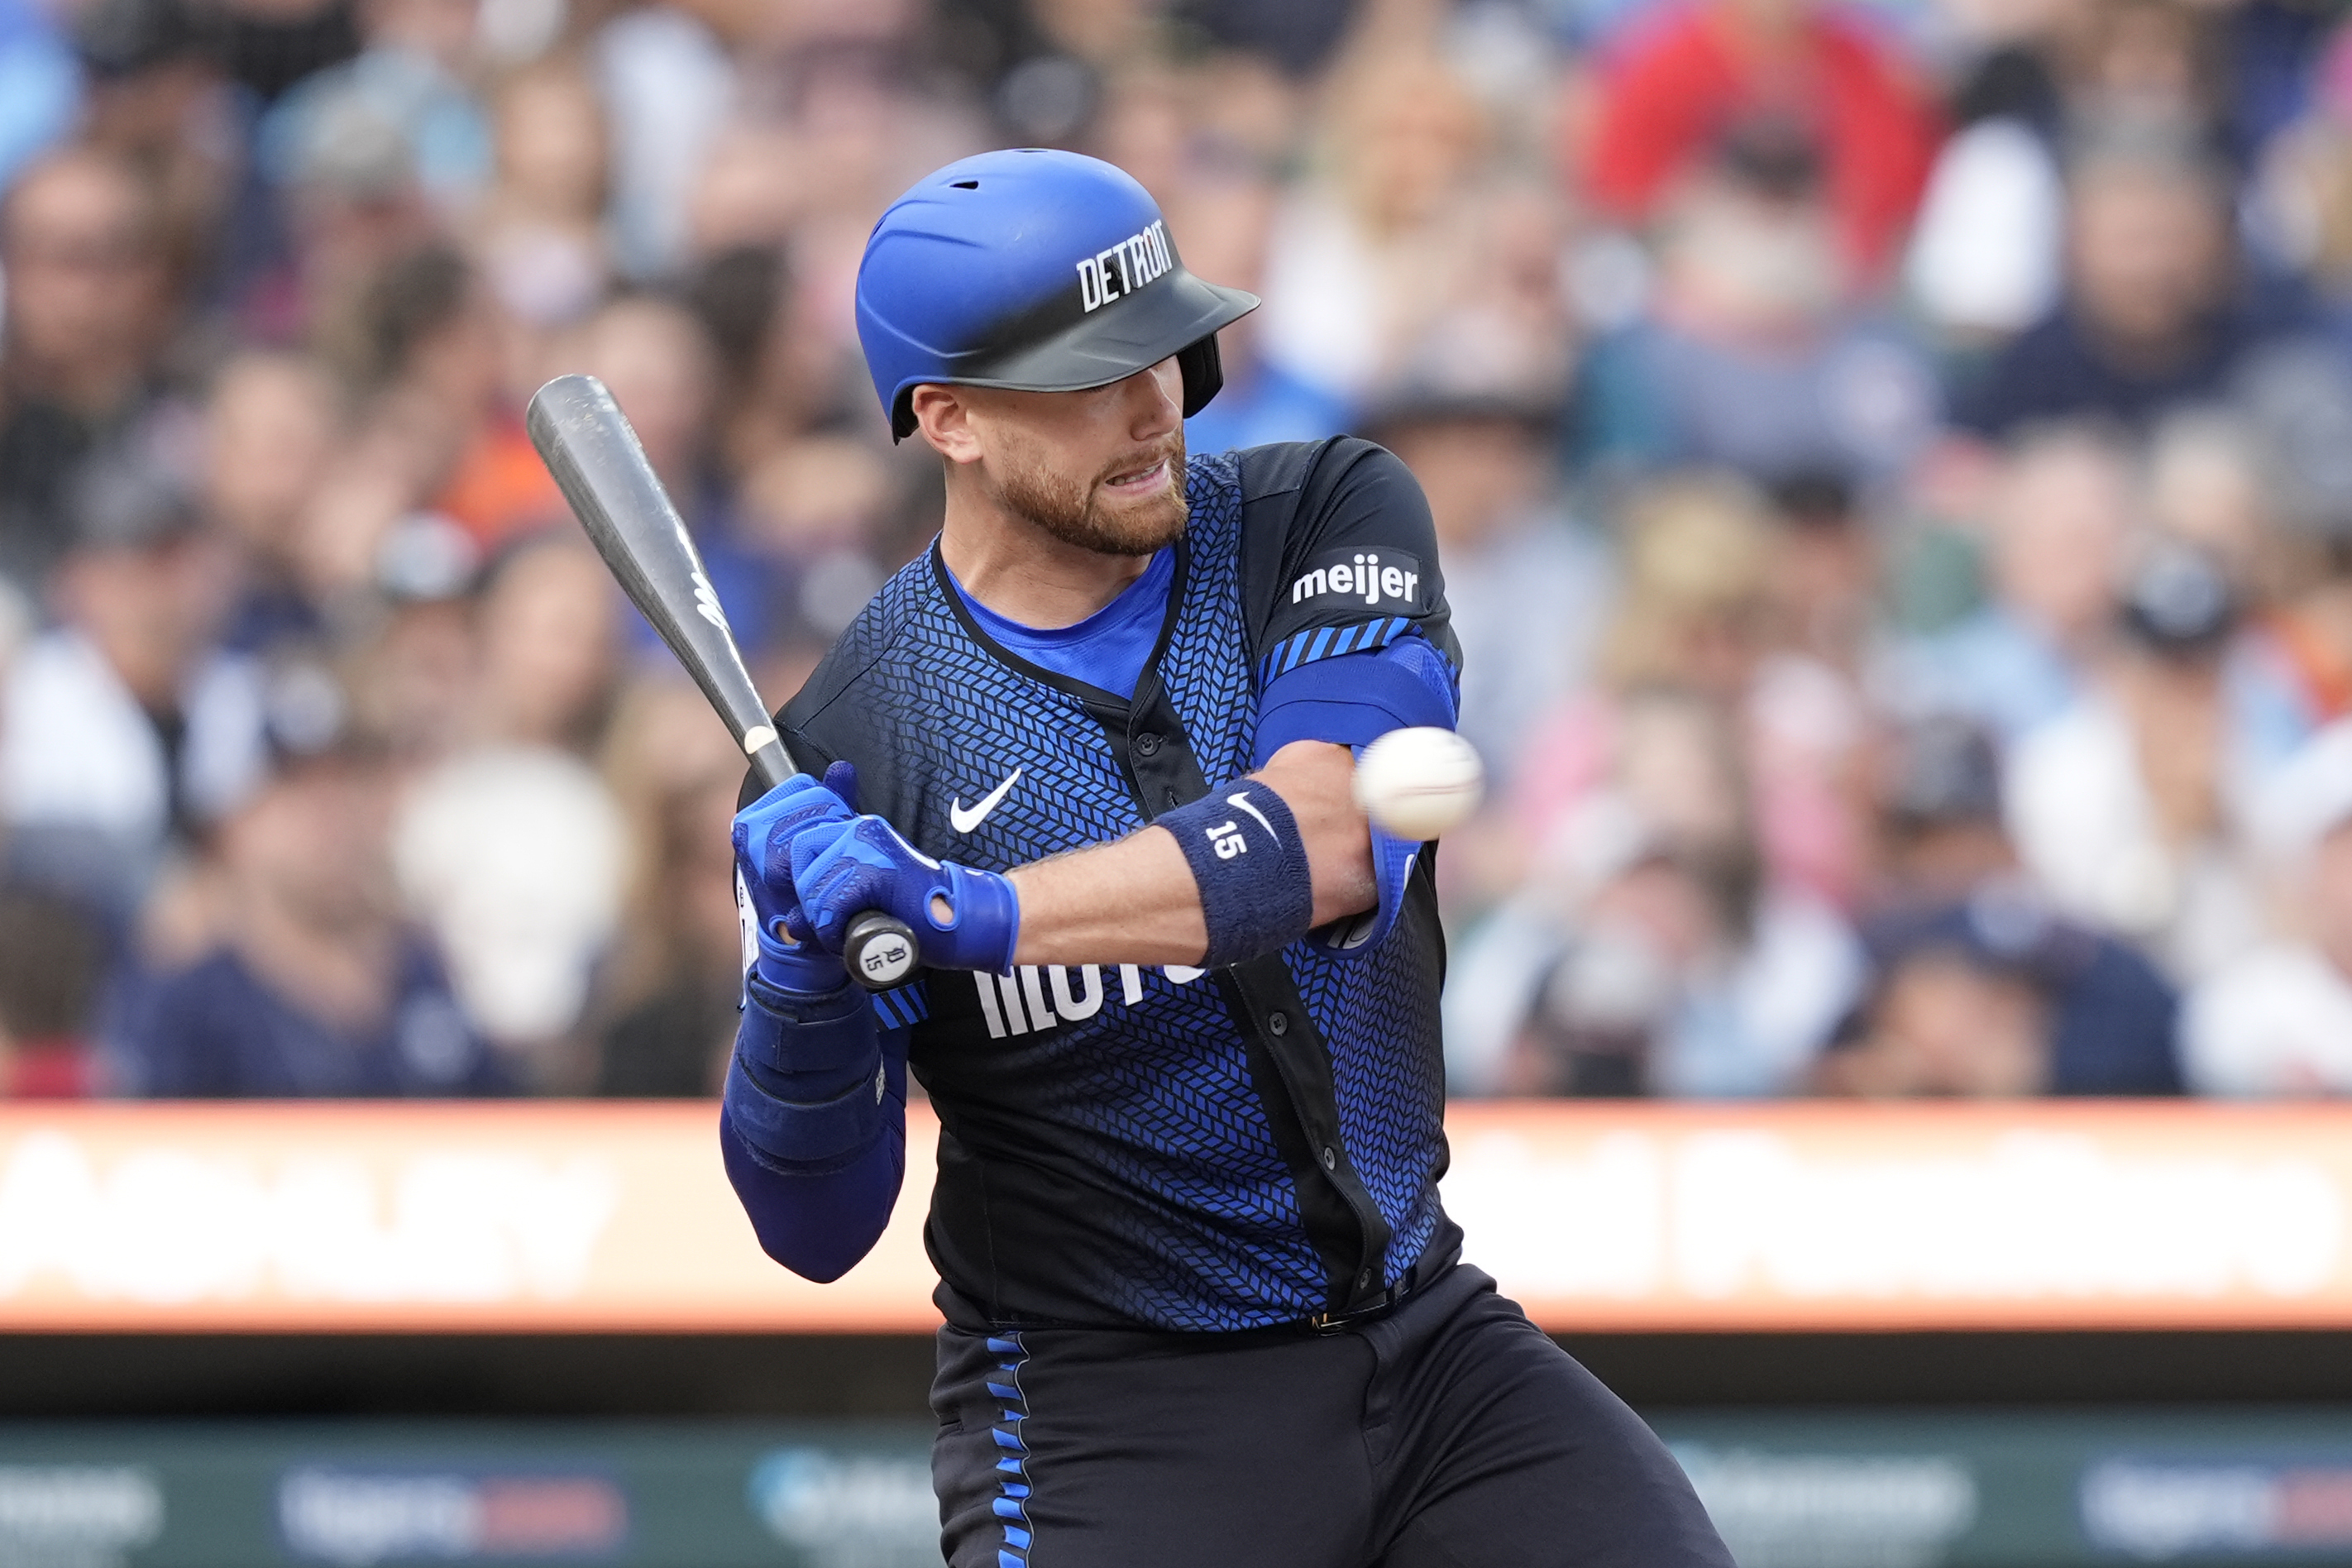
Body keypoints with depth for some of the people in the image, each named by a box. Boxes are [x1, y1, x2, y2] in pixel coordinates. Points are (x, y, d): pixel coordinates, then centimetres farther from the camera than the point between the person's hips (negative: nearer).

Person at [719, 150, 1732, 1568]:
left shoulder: (1331, 519, -3)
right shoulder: (850, 751, -8)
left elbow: (1329, 836, -23)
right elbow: (816, 1231, -7)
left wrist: (978, 916, -35)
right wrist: (799, 995, -28)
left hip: (1432, 1340, 3)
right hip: (1102, 1418, -3)